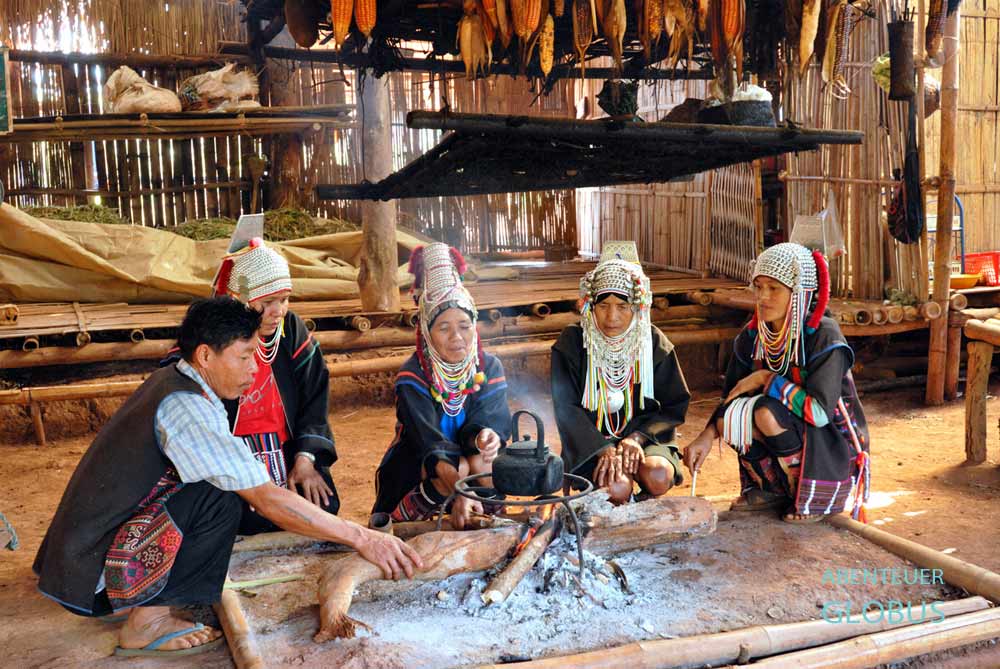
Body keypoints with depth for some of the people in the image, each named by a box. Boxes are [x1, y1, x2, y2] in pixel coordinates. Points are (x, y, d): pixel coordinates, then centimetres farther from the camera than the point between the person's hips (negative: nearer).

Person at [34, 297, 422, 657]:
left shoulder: (169, 380, 4)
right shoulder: (185, 407, -25)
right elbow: (267, 500, -28)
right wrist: (360, 538, -26)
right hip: (90, 577, -9)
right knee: (219, 502, -21)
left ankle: (146, 599, 11)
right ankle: (147, 622, -8)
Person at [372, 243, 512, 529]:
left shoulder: (489, 368, -5)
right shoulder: (412, 377, -17)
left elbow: (489, 421, -16)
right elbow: (429, 441, -28)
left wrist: (484, 436, -43)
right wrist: (458, 488, -45)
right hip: (414, 471, -3)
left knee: (484, 464, -30)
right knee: (470, 465, -31)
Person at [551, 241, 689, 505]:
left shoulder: (653, 342, 0)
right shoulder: (571, 343, -6)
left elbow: (675, 406, 3)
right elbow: (566, 408, -10)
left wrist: (637, 437, -14)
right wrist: (603, 449, -22)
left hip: (642, 435, 2)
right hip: (589, 441, -2)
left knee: (659, 477, -29)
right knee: (617, 487, -30)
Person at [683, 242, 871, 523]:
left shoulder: (823, 336, -21)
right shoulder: (752, 336, -3)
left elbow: (819, 411, -29)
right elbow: (731, 395, 0)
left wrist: (767, 379, -22)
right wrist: (707, 436, -17)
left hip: (835, 447, -5)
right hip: (791, 433, 6)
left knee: (767, 412, -30)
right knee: (731, 416, -19)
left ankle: (809, 495, -7)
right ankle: (773, 490, 4)